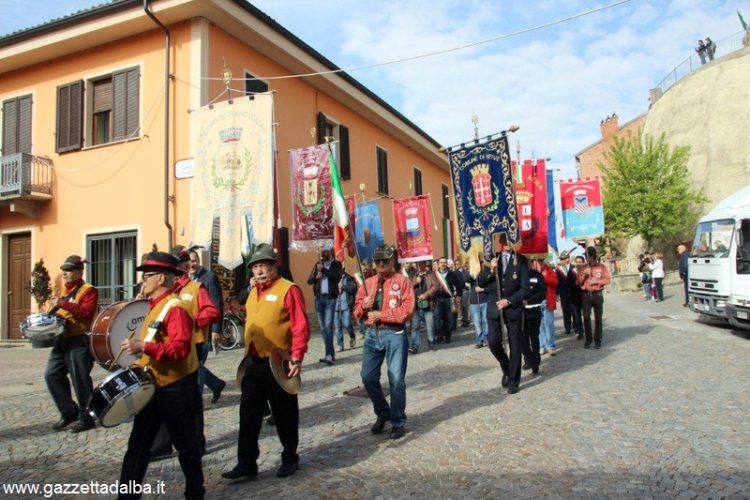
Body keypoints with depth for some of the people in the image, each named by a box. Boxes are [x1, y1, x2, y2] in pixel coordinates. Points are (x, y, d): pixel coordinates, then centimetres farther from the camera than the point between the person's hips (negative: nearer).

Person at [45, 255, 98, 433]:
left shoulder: (88, 290, -9)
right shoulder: (64, 290, 18)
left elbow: (87, 312, -24)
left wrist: (63, 303, -25)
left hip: (80, 341, -9)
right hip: (62, 340, 9)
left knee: (80, 381, -4)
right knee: (51, 375, 7)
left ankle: (86, 419, 8)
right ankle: (69, 412, 18)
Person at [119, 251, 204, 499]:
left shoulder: (175, 308, -19)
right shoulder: (154, 306, 12)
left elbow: (181, 348, -30)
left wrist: (143, 346, -34)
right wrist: (139, 356, 13)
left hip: (176, 389, -9)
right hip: (153, 387, 9)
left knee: (186, 445, 7)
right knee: (138, 444, 11)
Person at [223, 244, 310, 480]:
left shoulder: (288, 289, -11)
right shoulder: (254, 292, 12)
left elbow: (301, 326, -16)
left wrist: (297, 358, -23)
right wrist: (247, 356, 18)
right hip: (253, 363, 7)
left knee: (285, 414, 9)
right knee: (249, 414, 9)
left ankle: (290, 459, 27)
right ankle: (247, 463, 19)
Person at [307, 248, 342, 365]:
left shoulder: (336, 264, 4)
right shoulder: (317, 264, 15)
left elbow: (337, 277, -13)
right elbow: (309, 280, 10)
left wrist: (323, 269, -14)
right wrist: (316, 277, -10)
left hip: (330, 298, -5)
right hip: (319, 298, 5)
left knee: (328, 326, -14)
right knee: (323, 328, 7)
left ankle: (329, 355, -15)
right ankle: (330, 354, 16)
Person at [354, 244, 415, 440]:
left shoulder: (402, 281, -1)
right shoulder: (368, 283, 13)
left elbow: (407, 310, -11)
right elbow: (357, 312, 14)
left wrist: (381, 315, -14)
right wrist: (364, 306, -9)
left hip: (394, 335, -5)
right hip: (372, 334, 5)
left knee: (396, 380, -2)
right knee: (368, 377, 4)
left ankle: (398, 422, 15)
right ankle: (382, 414, 27)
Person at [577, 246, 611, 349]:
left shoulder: (601, 267, 3)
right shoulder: (583, 268, 9)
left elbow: (607, 280, -5)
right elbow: (578, 282, 5)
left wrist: (595, 280, -17)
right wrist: (584, 275, -12)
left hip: (598, 295, -1)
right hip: (586, 295, 1)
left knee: (598, 319, 3)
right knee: (586, 317, -4)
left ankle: (598, 340, 10)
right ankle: (588, 339, 7)